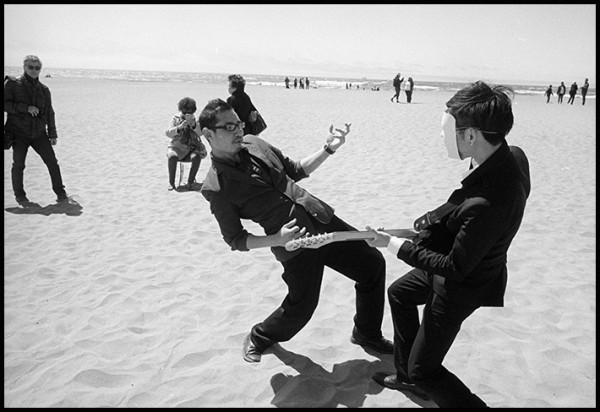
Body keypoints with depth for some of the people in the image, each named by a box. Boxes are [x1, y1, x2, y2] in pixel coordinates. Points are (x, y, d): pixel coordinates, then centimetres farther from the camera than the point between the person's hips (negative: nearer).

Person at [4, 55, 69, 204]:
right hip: (19, 133, -2)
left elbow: (49, 112, 14)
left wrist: (53, 134, 12)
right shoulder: (12, 84, -1)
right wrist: (26, 108, -20)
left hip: (39, 133, 3)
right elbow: (5, 104, -10)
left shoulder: (44, 89, 9)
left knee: (52, 162, -3)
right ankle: (19, 195, 16)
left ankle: (60, 192, 7)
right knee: (18, 164, -2)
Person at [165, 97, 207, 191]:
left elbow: (200, 132, -11)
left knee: (197, 157, -31)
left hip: (192, 148, 0)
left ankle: (190, 182, -19)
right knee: (172, 156, -31)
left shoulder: (195, 120, 6)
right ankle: (171, 182, -18)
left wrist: (193, 124, -30)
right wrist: (179, 127, -24)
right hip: (177, 147, 0)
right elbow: (168, 133, -6)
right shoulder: (175, 118, 6)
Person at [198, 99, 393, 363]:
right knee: (301, 307, 3)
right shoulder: (216, 188, -12)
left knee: (373, 263, 10)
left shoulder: (253, 144, 6)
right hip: (296, 245, -7)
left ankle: (367, 334, 31)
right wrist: (277, 239, -21)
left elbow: (297, 170, 17)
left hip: (323, 219, 7)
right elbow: (236, 240, -6)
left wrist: (329, 149, 6)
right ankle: (259, 338, 36)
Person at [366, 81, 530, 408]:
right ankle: (407, 375, 45)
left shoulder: (485, 205, -42)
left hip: (459, 288, -9)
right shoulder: (513, 156, -16)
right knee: (399, 294, 29)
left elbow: (454, 268, -27)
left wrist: (393, 244, -20)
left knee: (424, 370, 6)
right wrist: (439, 219, -3)